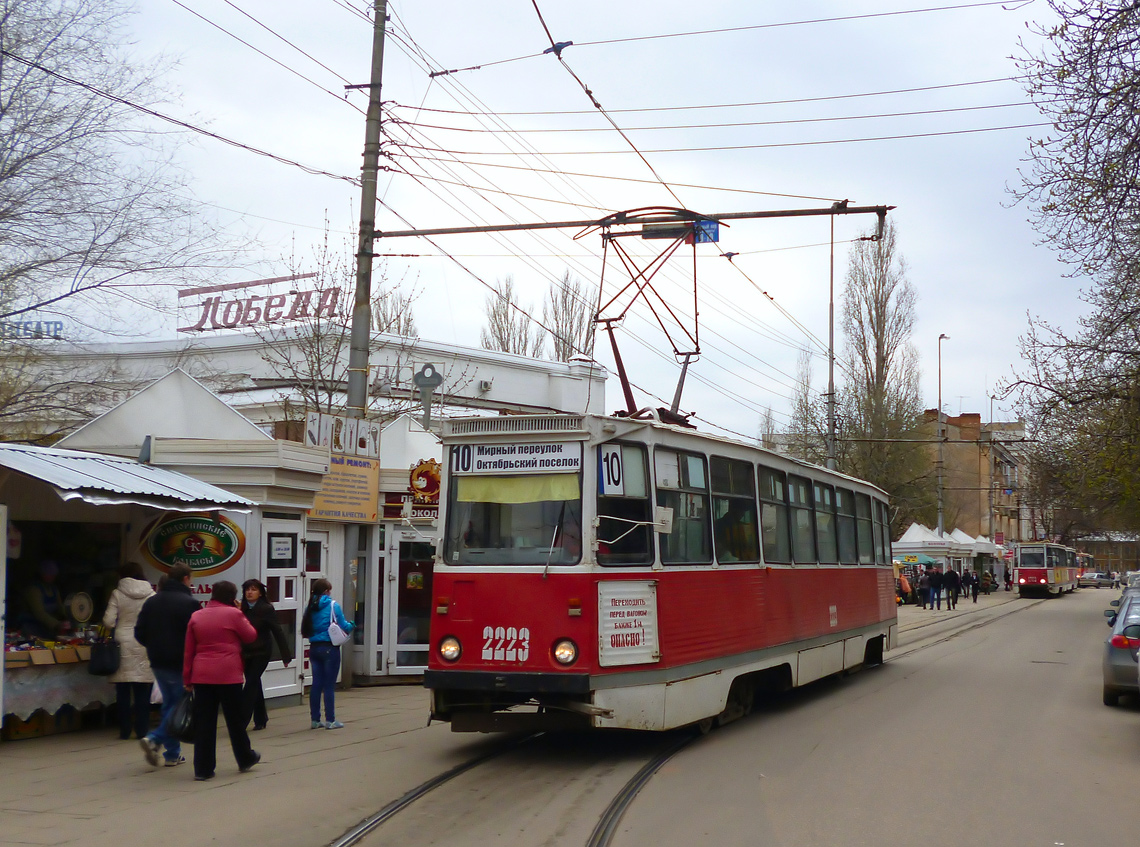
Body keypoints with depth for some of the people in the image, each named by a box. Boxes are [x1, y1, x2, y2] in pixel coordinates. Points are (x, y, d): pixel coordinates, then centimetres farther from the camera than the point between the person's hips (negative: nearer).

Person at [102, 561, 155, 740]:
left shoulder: (117, 594, -3)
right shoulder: (151, 595, 1)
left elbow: (109, 622, -5)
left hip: (123, 646, -1)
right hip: (144, 646, 1)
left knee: (123, 692, 5)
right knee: (142, 692, 4)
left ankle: (125, 731, 7)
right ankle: (142, 731, 4)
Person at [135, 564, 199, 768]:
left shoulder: (151, 602, 8)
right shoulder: (189, 603, -12)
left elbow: (140, 633, 8)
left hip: (158, 662, 7)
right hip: (180, 663, -7)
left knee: (169, 703, 15)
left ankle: (173, 753, 14)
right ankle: (155, 739, -15)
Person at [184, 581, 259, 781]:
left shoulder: (196, 616, 7)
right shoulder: (233, 614, -5)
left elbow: (189, 650, 8)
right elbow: (251, 636, 6)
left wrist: (187, 678, 14)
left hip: (201, 675, 4)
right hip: (228, 674, -3)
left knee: (204, 722, 5)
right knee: (235, 719, 11)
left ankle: (203, 769, 5)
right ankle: (245, 759, 27)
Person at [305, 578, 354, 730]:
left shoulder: (311, 607, 6)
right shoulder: (332, 605, -9)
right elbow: (343, 626, -10)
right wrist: (351, 626, 11)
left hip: (314, 648, 5)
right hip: (329, 647, -5)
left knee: (316, 683, 10)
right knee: (329, 685, 0)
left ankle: (315, 719, 14)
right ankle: (330, 720, 3)